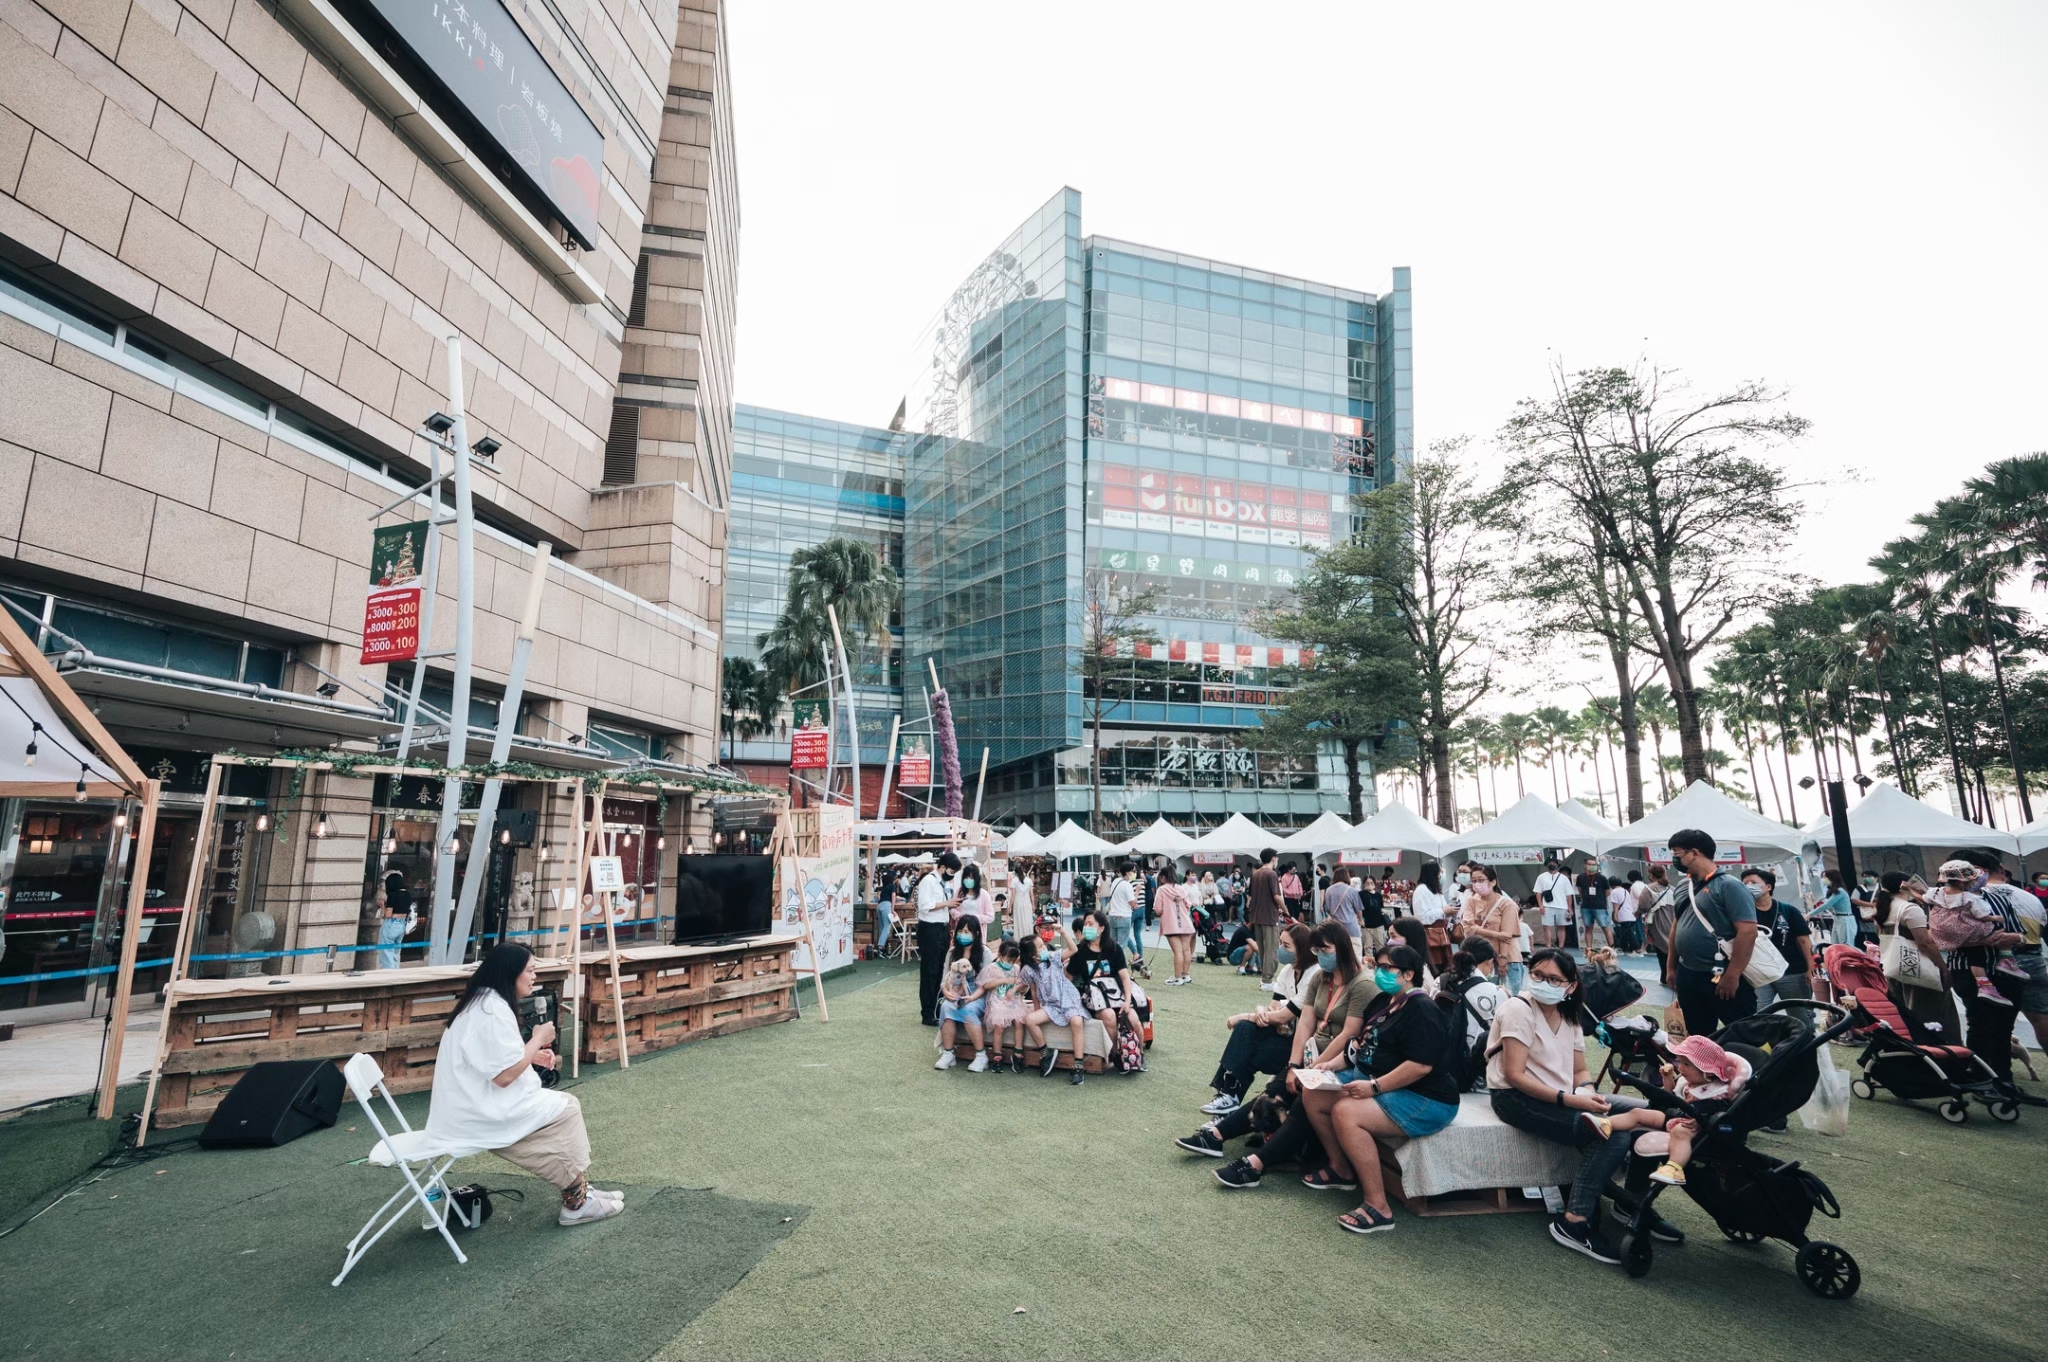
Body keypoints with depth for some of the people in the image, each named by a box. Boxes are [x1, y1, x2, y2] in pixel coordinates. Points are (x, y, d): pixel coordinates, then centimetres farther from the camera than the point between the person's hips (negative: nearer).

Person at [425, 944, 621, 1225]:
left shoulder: (481, 1001, 10)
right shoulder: (493, 1010, -24)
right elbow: (504, 1075, -25)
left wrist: (533, 1054, 7)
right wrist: (538, 1039, -12)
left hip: (475, 1104, 10)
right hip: (480, 1114, -10)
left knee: (564, 1105, 9)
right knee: (567, 1109, -3)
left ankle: (578, 1191, 12)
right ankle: (577, 1203, 5)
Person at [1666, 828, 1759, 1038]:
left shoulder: (1728, 885, -13)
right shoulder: (1683, 887, 11)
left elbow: (1748, 931, -20)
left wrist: (1732, 975, -21)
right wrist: (1671, 967, 17)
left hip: (1723, 978, -8)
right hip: (1688, 976, 8)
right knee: (1698, 1038, 16)